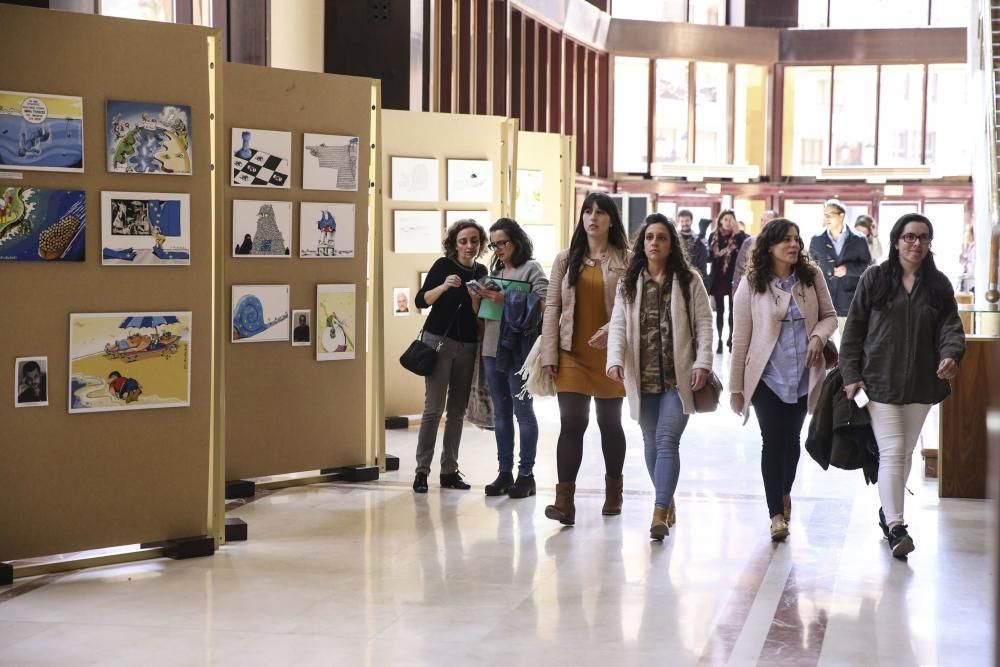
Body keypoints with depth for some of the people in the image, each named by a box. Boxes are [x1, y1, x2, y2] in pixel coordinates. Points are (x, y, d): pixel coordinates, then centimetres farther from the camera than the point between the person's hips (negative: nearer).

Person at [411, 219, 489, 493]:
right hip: (439, 340, -4)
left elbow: (479, 315, 9)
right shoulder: (444, 265, -2)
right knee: (434, 408, -10)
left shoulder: (481, 272, 10)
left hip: (467, 345, 4)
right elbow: (421, 300, -8)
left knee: (458, 411, 4)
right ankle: (422, 470, -6)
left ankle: (449, 471, 10)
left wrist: (476, 299, -11)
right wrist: (444, 287, -22)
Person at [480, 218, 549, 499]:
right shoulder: (495, 271, 18)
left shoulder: (531, 269, -2)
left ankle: (526, 474, 4)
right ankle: (504, 473, 15)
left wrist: (506, 301, -21)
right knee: (501, 413, 10)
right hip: (492, 349, 7)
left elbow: (543, 303, -17)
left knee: (523, 411, -2)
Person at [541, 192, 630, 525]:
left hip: (610, 354, -1)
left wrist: (611, 331, -22)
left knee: (610, 424, 12)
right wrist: (549, 353, -1)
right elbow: (552, 307, 5)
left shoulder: (625, 260, 0)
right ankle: (565, 501, -12)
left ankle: (613, 493, 29)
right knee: (571, 424, -8)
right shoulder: (566, 259, 7)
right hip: (572, 355, 1)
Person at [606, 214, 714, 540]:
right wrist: (615, 360, -16)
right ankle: (667, 500, 31)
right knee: (651, 442, 12)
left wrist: (702, 363, -12)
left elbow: (703, 324, -1)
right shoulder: (628, 284, 7)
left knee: (667, 440, -12)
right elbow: (618, 325, 0)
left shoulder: (688, 281, 2)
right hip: (643, 376, 3)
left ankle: (659, 513, -16)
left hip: (678, 376, -3)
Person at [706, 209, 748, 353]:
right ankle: (720, 340, 11)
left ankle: (731, 338, 11)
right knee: (720, 310, 6)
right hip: (718, 278, 2)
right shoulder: (714, 236, 4)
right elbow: (710, 256, 7)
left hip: (733, 277, -2)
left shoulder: (738, 236, -3)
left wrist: (738, 231, -23)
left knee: (733, 309, 3)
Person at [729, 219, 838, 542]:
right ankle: (776, 513, 5)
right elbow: (740, 339, -4)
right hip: (767, 377, -3)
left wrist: (818, 336, -14)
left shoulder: (812, 277, 0)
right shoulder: (752, 285, -6)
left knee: (792, 439, 14)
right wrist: (736, 387, -3)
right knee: (773, 441, -4)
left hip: (803, 376, 3)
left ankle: (785, 492, 40)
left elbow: (829, 316, 9)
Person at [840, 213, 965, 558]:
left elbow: (950, 325, -2)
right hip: (881, 381, -4)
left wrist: (951, 354, -24)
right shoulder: (875, 279, -2)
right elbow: (854, 329, -1)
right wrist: (851, 375, -6)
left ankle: (888, 510, 32)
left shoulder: (938, 284, 6)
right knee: (892, 451, -11)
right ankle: (895, 526, -13)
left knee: (905, 452, 15)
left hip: (920, 384, 4)